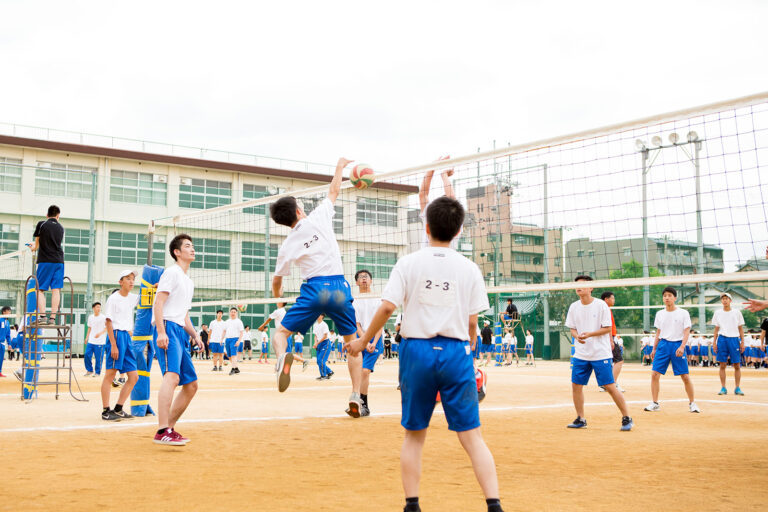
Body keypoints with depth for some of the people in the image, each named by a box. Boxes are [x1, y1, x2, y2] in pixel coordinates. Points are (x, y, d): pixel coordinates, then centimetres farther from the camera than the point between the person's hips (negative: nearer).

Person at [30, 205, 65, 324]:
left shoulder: (41, 224, 2)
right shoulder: (61, 228, 13)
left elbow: (37, 241, 13)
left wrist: (34, 247, 37)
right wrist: (36, 246, 38)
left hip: (45, 261, -3)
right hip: (59, 261, 3)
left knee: (40, 289, 1)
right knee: (56, 290, 0)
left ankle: (42, 316, -12)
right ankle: (52, 318, -4)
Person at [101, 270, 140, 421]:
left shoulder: (132, 298, 14)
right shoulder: (114, 298, -5)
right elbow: (108, 322, -10)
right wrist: (113, 345, -17)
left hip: (127, 337, 8)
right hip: (117, 335, -8)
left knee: (134, 377, 6)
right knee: (110, 374, -7)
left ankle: (118, 409, 13)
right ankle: (106, 411, -3)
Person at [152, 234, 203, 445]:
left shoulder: (189, 282, 27)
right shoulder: (172, 272, -1)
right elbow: (158, 303, -12)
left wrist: (195, 335, 16)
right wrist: (161, 332, -23)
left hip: (180, 333, 10)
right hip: (168, 328, -10)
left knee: (191, 384, 9)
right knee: (172, 376, -27)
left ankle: (169, 428, 16)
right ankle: (162, 432, -38)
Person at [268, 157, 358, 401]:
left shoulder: (287, 245, 6)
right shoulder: (318, 218, 2)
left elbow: (277, 280, 18)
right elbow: (334, 190, 17)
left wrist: (278, 296, 40)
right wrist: (340, 166, 33)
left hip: (314, 289, -1)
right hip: (339, 285, 1)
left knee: (282, 332, 11)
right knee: (352, 341, 16)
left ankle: (282, 357, -28)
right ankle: (356, 396, 7)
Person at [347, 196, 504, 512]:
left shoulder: (408, 263, 0)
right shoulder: (469, 269, 2)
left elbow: (387, 308, -6)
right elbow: (472, 322, 2)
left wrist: (363, 341, 7)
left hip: (417, 351, 0)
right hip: (456, 351, 0)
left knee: (413, 435, 12)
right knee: (471, 436, 2)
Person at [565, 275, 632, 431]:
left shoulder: (601, 305, -8)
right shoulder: (574, 307, 7)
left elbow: (608, 328, -8)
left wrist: (589, 334, -20)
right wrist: (577, 336, -10)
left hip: (601, 354, -5)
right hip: (581, 354, 5)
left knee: (610, 387, -7)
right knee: (576, 385, 3)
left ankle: (627, 418, 5)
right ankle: (580, 419, 17)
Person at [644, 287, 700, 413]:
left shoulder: (683, 313, -2)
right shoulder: (660, 314, 10)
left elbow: (687, 332, -5)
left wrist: (682, 347, -18)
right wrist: (654, 349, 14)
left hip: (678, 345, -3)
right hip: (663, 345, 3)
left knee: (685, 376, -3)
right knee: (655, 374, -5)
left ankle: (692, 403, 12)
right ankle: (655, 403, 4)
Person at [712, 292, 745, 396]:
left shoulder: (737, 312, 6)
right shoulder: (718, 313, 9)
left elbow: (741, 329, 8)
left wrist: (742, 342, 0)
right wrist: (714, 342, 4)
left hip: (734, 339, -1)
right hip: (722, 339, 1)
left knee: (737, 365, -1)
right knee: (722, 365, 0)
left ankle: (737, 388, 6)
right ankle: (723, 388, 6)